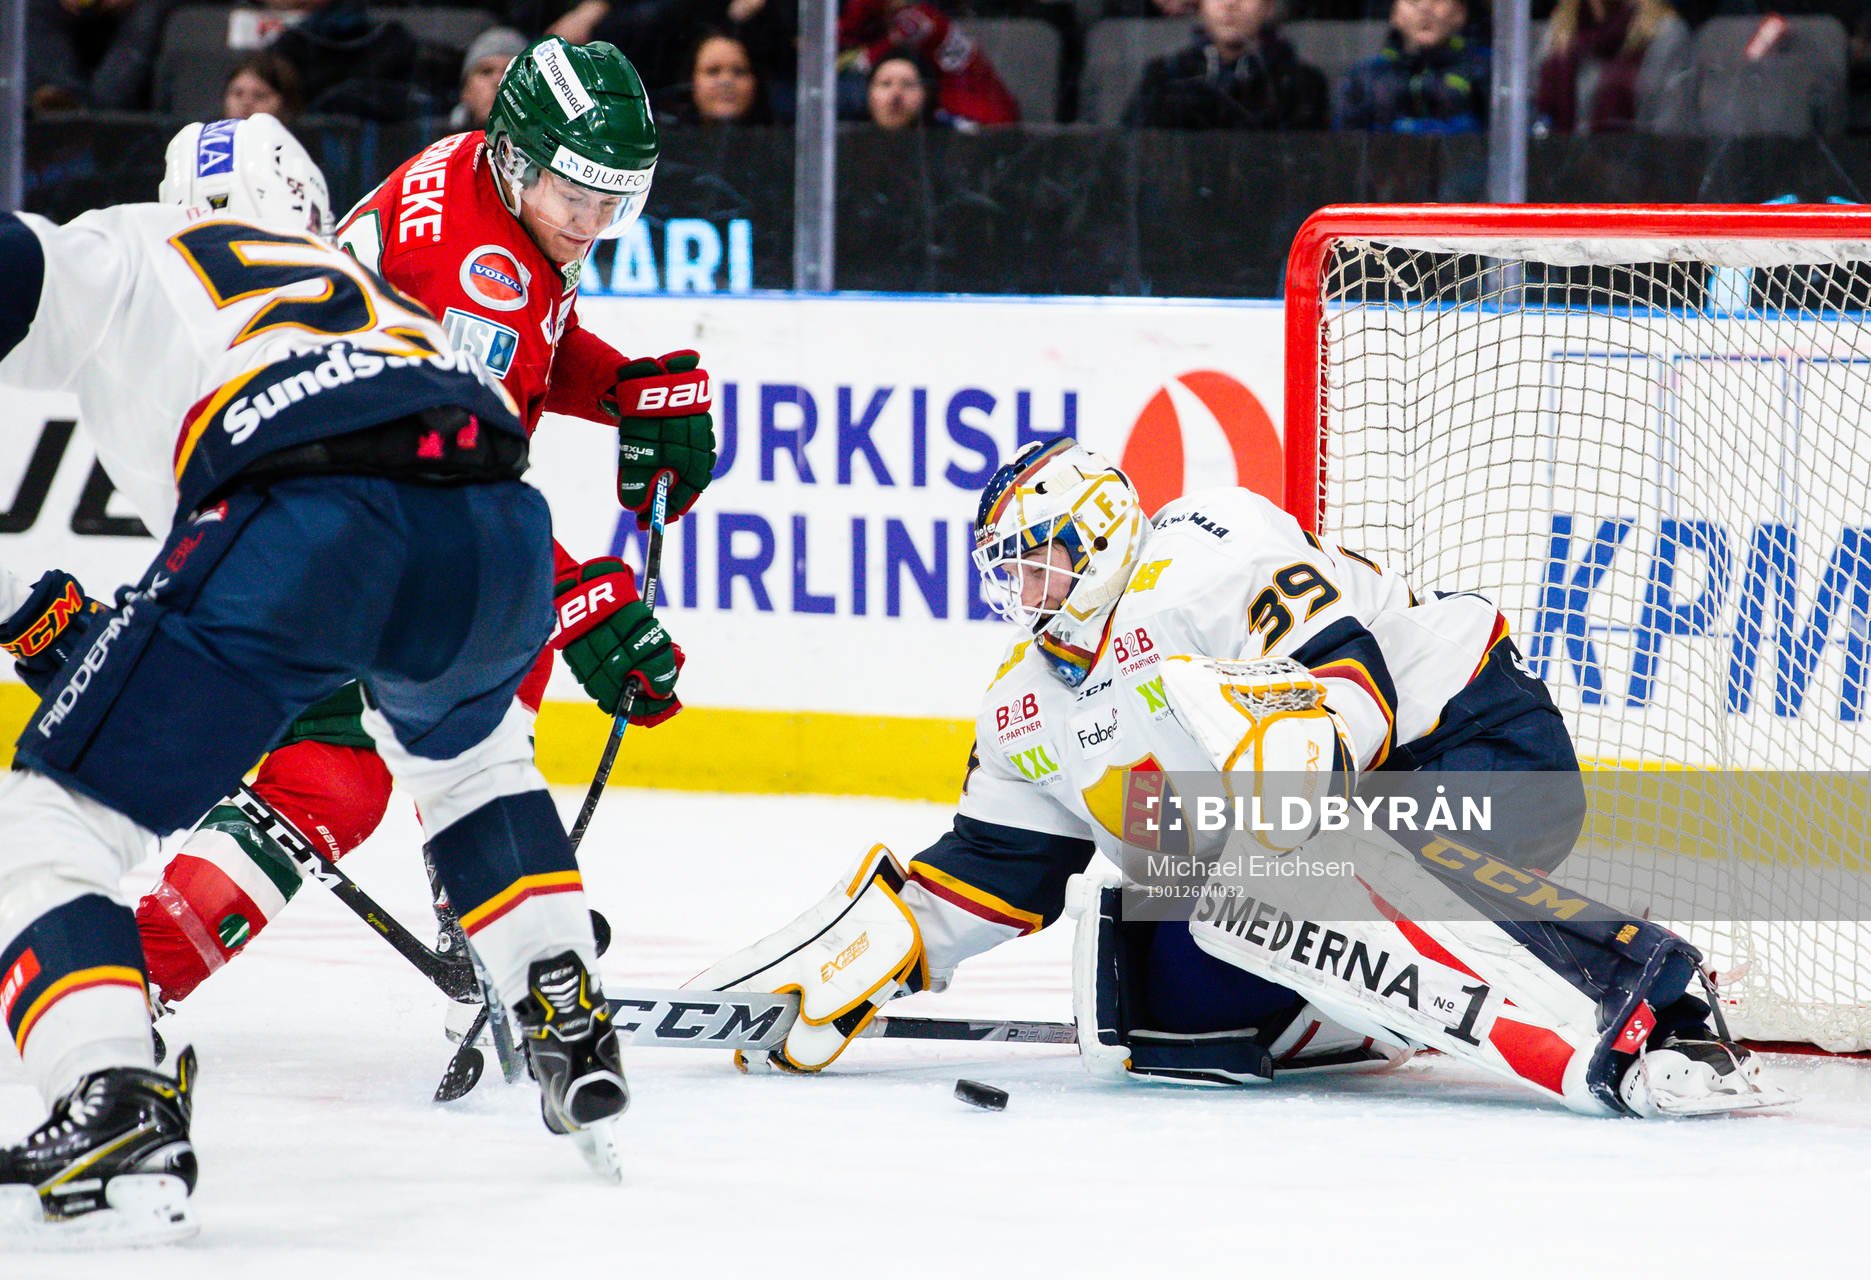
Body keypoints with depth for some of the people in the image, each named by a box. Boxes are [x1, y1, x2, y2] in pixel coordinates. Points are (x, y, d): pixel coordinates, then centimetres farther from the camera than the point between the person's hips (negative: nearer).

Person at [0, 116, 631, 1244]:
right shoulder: (364, 285, 41)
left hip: (300, 527, -5)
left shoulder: (119, 252, 27)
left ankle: (118, 1113, -18)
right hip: (500, 540, 5)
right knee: (468, 750, 41)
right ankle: (573, 1032, 37)